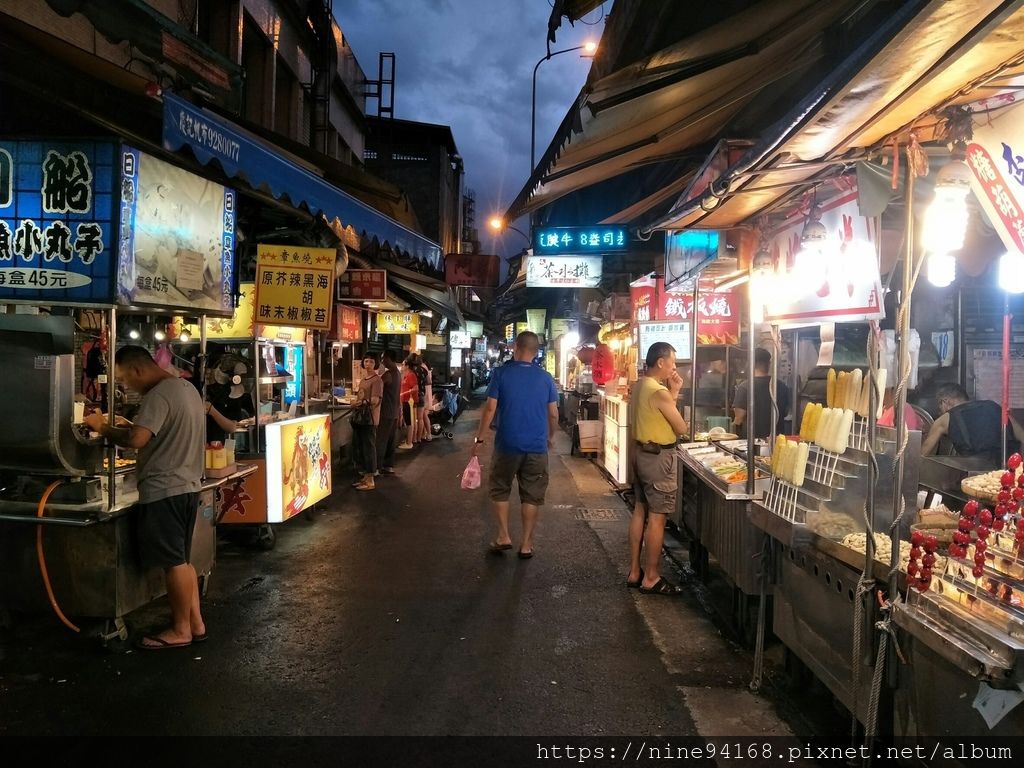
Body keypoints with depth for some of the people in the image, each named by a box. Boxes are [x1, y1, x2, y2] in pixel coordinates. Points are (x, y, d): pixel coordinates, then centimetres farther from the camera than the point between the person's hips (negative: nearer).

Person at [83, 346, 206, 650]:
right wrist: (129, 425, 11)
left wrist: (103, 427, -10)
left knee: (173, 562, 1)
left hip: (164, 490, -10)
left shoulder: (159, 395, -17)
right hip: (187, 486, 10)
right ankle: (195, 622, 21)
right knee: (181, 560, 16)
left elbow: (137, 439, -27)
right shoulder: (187, 387, 14)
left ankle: (180, 630, 11)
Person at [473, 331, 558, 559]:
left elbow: (490, 409, -8)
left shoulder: (501, 372, -6)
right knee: (532, 496, 9)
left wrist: (480, 438, 0)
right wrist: (551, 437, 21)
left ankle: (503, 536, 17)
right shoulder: (545, 377, 0)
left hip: (507, 444, -1)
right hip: (537, 447, 1)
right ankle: (526, 544, 14)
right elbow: (553, 414, 4)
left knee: (499, 490, 17)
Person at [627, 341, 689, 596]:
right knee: (657, 517, -1)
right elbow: (682, 428, -14)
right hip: (658, 457, -10)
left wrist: (672, 393, 7)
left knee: (640, 511, 15)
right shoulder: (659, 392, -21)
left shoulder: (639, 386, 7)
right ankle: (651, 579, 7)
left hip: (641, 452, 10)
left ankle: (634, 572, 22)